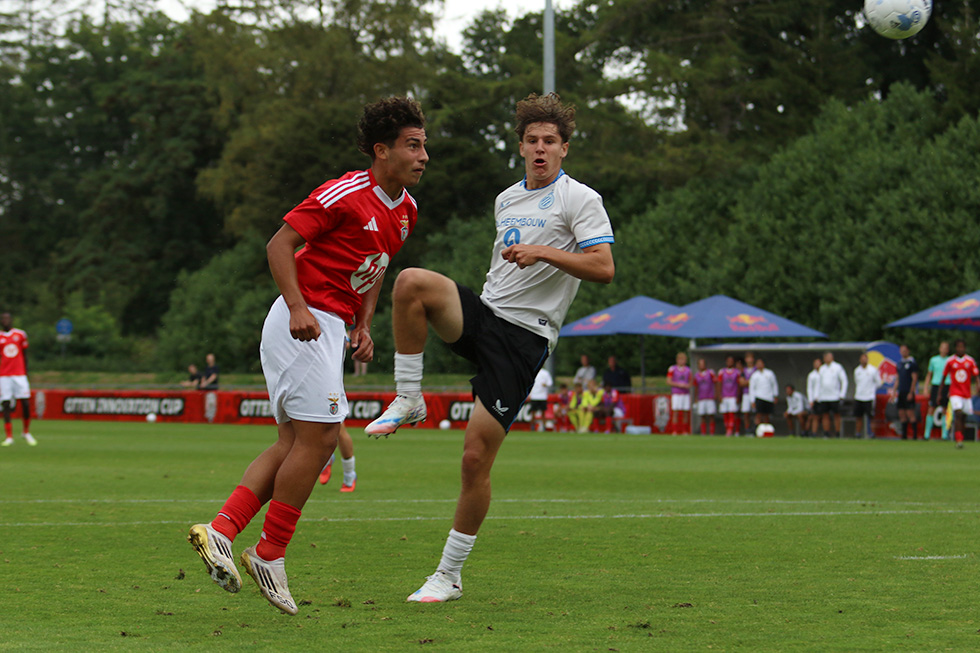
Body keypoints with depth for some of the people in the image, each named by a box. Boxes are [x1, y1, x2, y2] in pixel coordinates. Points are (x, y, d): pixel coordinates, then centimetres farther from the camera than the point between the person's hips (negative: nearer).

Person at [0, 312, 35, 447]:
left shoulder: (20, 334, 7)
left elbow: (24, 355, 13)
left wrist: (25, 373, 12)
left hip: (19, 374, 1)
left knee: (25, 403, -4)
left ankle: (26, 432, 15)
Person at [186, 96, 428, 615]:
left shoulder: (405, 211, 13)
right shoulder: (345, 194, -14)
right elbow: (280, 244, -14)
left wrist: (364, 325, 13)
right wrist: (298, 308, -25)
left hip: (332, 326, 10)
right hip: (306, 324, -10)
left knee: (294, 444, 5)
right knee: (318, 437, -11)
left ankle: (221, 530, 1)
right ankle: (269, 555, -3)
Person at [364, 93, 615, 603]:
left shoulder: (579, 200, -3)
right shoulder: (506, 201, 18)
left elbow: (603, 268, -14)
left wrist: (545, 253, -22)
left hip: (525, 337, -5)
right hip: (483, 313, 5)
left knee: (476, 458, -8)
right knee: (411, 282, -27)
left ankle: (450, 574, 6)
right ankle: (407, 401, -13)